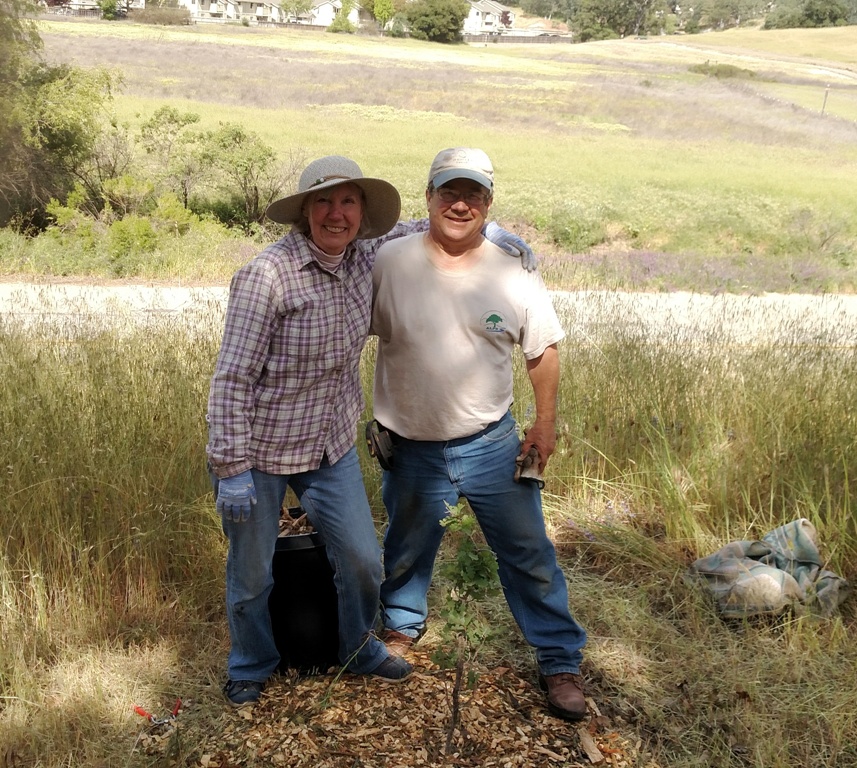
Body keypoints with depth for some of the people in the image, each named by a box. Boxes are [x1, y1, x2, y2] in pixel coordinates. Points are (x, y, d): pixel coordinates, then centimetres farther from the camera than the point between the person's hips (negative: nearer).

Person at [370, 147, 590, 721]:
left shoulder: (514, 275, -7)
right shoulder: (390, 262, -10)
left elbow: (543, 350, 4)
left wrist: (546, 422, 1)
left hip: (492, 442, 0)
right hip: (412, 447, 0)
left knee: (530, 553, 7)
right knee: (407, 551, 21)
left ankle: (561, 662, 24)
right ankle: (402, 626, 49)